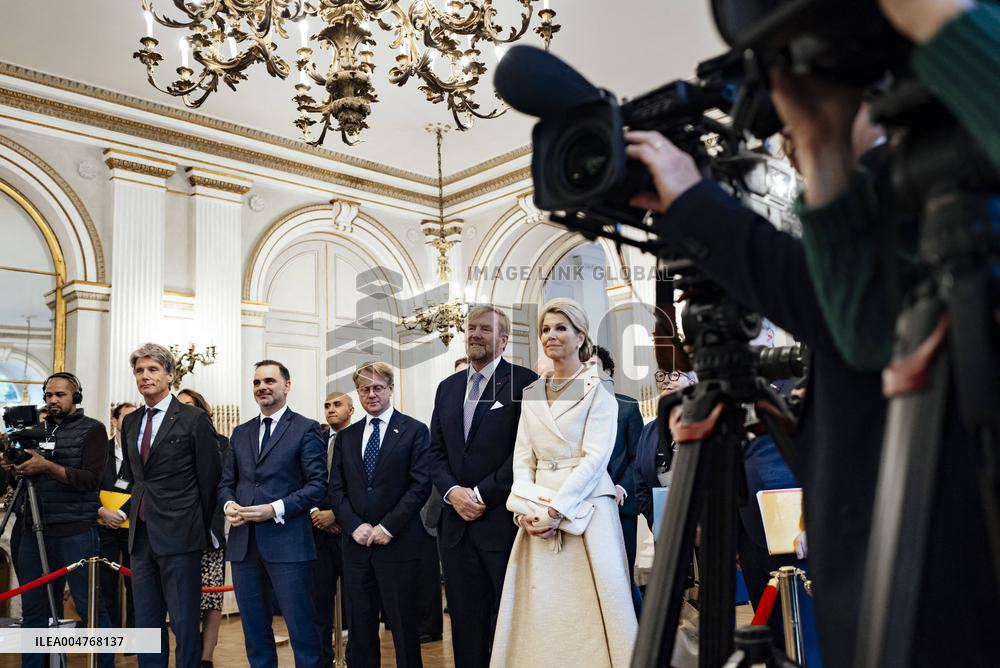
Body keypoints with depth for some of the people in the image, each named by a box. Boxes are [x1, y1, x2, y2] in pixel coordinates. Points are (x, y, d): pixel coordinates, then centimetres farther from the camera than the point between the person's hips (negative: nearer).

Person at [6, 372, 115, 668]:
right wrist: (14, 468, 1)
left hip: (75, 532, -5)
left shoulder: (92, 429, -1)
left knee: (89, 606, -2)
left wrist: (47, 466, -20)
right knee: (33, 608, 9)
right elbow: (28, 474, 21)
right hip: (33, 529, 5)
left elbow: (90, 479, -11)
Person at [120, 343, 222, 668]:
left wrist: (201, 527, 2)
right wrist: (140, 512, 13)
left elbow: (209, 478, -3)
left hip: (178, 534, -6)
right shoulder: (130, 422, 13)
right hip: (141, 534, 6)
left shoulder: (194, 419, -6)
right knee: (146, 622, 13)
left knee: (185, 623, -2)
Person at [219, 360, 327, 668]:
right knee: (254, 630, 14)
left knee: (301, 629, -1)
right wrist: (229, 504, -4)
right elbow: (226, 482, 18)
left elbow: (318, 484, -7)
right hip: (243, 543, 6)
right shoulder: (241, 433, 16)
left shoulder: (306, 429, -1)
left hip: (286, 542, -5)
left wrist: (275, 509, -17)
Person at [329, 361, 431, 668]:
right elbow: (336, 488, 9)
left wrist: (388, 527, -13)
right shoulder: (346, 436, 13)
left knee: (404, 626, 4)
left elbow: (421, 485, -8)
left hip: (399, 543, -4)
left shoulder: (414, 431, 0)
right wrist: (354, 526, -6)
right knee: (359, 628, 10)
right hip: (357, 543, 4)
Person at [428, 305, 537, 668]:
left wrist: (482, 494, -13)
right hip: (457, 523, 6)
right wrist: (452, 492, -5)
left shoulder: (524, 382, -6)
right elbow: (436, 450, 13)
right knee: (466, 622, 12)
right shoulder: (448, 387, 14)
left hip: (503, 521, -5)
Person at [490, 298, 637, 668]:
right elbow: (523, 458, 11)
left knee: (589, 608, -4)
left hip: (585, 509, -5)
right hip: (538, 516, 5)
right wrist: (524, 510, -5)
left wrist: (556, 510, -16)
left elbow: (595, 457, -11)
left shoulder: (598, 388, -2)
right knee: (540, 610, 4)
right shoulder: (532, 393, 14)